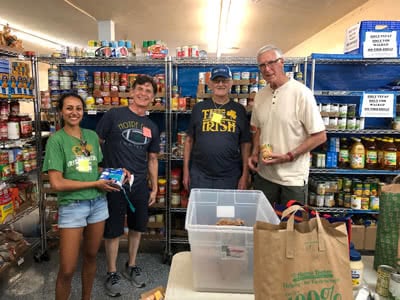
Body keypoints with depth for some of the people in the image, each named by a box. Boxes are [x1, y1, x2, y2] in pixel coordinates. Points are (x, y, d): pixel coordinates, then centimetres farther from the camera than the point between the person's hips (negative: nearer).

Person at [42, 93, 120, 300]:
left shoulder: (92, 136, 5)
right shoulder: (56, 139, -10)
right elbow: (57, 183, -16)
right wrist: (95, 184, -13)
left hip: (98, 203, 5)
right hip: (72, 206, -5)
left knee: (91, 256, 19)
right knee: (67, 269, 3)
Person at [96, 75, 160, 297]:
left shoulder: (152, 127, 9)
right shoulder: (114, 115, -5)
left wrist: (154, 188, 11)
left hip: (140, 185, 5)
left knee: (137, 227, 16)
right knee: (113, 230, 8)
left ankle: (131, 266, 37)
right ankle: (112, 273, 28)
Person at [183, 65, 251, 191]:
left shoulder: (239, 110, 3)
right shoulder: (199, 108, 3)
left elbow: (245, 144, 4)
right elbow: (189, 140, 6)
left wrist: (245, 175, -1)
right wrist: (186, 170, 2)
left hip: (230, 177, 0)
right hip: (199, 176, 0)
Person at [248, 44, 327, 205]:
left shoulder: (301, 93, -14)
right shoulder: (260, 95, 4)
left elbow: (320, 136, -13)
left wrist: (288, 156, -18)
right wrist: (255, 154, 1)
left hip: (293, 178, -5)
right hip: (264, 175, 5)